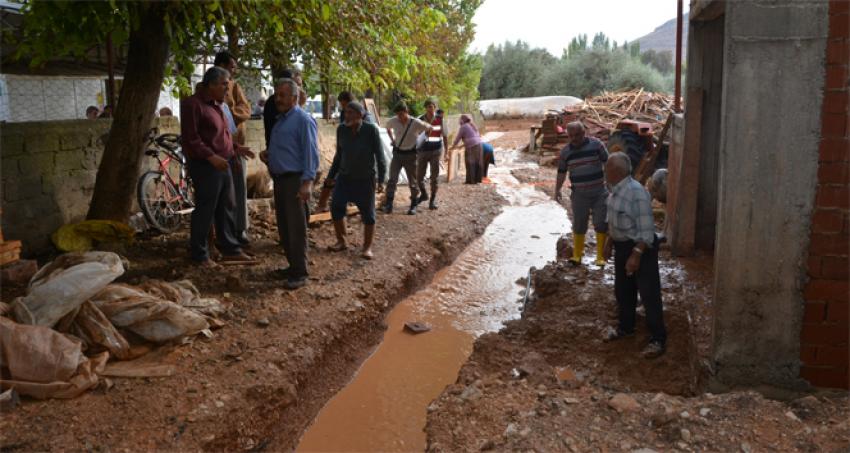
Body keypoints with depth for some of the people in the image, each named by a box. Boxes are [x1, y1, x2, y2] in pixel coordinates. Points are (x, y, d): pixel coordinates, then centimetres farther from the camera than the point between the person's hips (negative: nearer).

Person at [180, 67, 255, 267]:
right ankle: (200, 255, 9)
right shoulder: (193, 104, -13)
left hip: (223, 165, 9)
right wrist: (211, 157, -25)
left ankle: (230, 249, 22)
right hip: (205, 167, -9)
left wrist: (235, 147, 12)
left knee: (226, 209, 13)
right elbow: (190, 139, -19)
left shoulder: (216, 104, 15)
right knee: (204, 211, -2)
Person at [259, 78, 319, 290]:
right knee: (284, 227, 14)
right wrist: (267, 154, 9)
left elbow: (311, 152, -17)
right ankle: (293, 265, 25)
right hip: (279, 179, 9)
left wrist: (307, 182, -24)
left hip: (295, 181, -9)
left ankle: (300, 273, 0)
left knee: (296, 228, -6)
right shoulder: (280, 119, 17)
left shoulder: (303, 120, -11)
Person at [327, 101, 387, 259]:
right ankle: (341, 242, 17)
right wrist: (331, 175, 10)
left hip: (365, 179, -4)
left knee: (368, 214, 3)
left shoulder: (371, 130, -18)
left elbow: (380, 156, -13)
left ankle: (367, 247, 17)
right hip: (345, 177, 4)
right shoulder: (341, 129, -6)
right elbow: (339, 154, 6)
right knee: (336, 208, 0)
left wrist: (381, 180, -16)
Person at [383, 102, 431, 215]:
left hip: (410, 154, -2)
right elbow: (388, 127, 17)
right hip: (397, 153, 2)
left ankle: (413, 205, 18)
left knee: (412, 181, 6)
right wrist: (392, 139, 7)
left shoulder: (416, 123, -17)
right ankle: (389, 204, 0)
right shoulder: (393, 121, -8)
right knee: (392, 179, -5)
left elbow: (429, 128, 1)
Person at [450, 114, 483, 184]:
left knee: (470, 164, -3)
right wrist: (463, 145, 35)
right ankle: (477, 179, 12)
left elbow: (458, 138, 0)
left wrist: (453, 146, 13)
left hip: (471, 147, -8)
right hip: (479, 145, 8)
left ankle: (470, 180, -1)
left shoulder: (463, 127, -3)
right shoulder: (472, 126, 22)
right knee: (477, 163, 9)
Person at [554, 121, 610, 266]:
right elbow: (561, 172, 11)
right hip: (579, 194, 1)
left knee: (601, 224, 1)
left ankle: (601, 256, 10)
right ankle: (577, 255, 14)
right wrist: (557, 190, 3)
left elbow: (607, 163, 1)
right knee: (578, 225, 4)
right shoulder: (566, 151, 2)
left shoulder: (596, 144, -5)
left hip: (599, 192, -1)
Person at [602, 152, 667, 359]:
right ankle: (626, 327, 40)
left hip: (640, 247, -9)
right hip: (622, 246, 9)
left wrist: (636, 254, -26)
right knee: (622, 290, 21)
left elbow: (646, 229, -25)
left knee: (649, 293, 0)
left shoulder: (636, 192, -25)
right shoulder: (616, 190, 2)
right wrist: (609, 242, 21)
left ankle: (658, 339, 11)